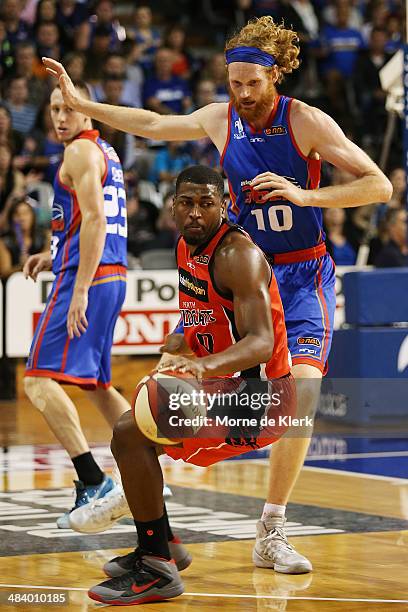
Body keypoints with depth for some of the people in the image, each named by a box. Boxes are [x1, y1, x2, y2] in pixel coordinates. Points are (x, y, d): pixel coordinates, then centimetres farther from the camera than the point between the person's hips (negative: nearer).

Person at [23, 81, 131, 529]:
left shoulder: (80, 151, -9)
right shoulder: (105, 152, 21)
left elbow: (95, 220, -20)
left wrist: (80, 289, -24)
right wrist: (54, 256, 22)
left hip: (88, 276, -10)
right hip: (112, 275, 10)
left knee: (39, 380, -15)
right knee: (94, 383, 20)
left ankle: (92, 482, -23)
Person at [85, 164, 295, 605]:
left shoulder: (237, 255, -20)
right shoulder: (186, 248, 8)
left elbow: (262, 343, -32)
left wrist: (203, 366, -47)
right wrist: (171, 356, 11)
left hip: (258, 395, -10)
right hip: (221, 386, 10)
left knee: (132, 433, -23)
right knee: (131, 427, 24)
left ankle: (157, 571, -17)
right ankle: (158, 546, 34)